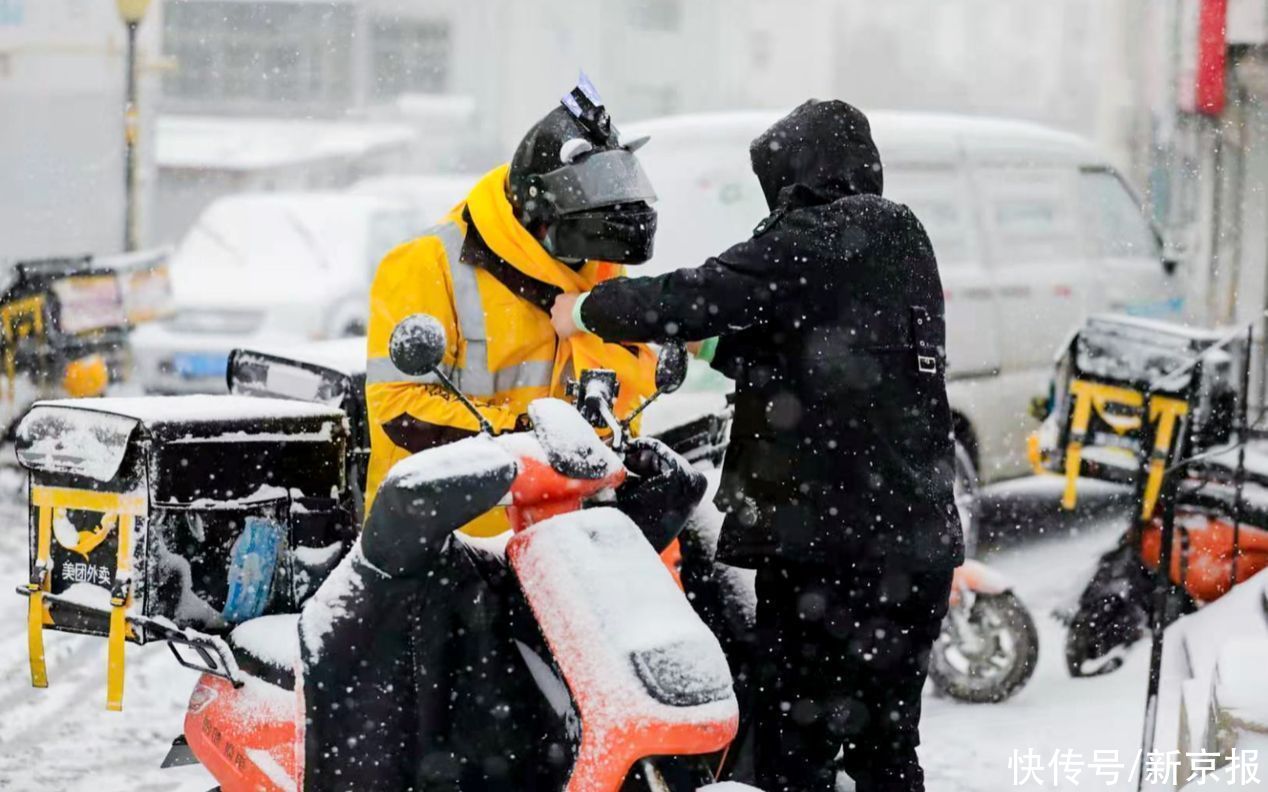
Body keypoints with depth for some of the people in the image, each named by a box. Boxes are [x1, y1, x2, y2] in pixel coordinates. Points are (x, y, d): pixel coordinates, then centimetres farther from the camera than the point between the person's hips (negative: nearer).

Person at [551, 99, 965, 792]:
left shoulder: (814, 241, -10)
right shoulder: (903, 242, 15)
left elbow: (695, 299, -14)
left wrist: (588, 309, 1)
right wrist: (712, 343, 27)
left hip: (826, 540, -8)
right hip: (917, 543, 8)